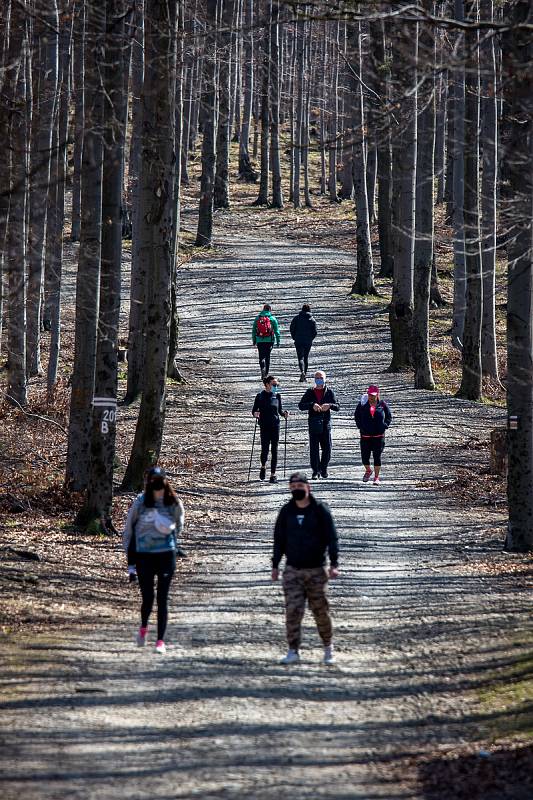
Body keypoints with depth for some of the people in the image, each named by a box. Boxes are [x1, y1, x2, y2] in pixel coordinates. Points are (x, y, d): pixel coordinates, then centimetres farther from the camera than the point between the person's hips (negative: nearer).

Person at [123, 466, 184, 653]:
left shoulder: (174, 503, -5)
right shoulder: (140, 503, -8)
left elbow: (178, 526, 14)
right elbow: (129, 527, 4)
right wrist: (129, 552, 5)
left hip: (166, 555, 0)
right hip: (144, 555, 0)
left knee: (162, 599, -3)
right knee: (147, 598, 2)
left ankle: (160, 640, 4)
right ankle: (143, 628, 34)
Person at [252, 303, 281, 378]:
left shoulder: (257, 318, 4)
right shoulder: (272, 318, -1)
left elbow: (254, 330, 7)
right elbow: (277, 331, -2)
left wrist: (254, 341, 14)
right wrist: (278, 341, 3)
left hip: (260, 341, 0)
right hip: (269, 340, 0)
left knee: (261, 356, 3)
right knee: (267, 356, 11)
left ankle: (262, 368, -23)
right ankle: (266, 373, 13)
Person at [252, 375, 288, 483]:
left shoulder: (277, 396, 8)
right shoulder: (260, 396, 0)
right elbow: (254, 410, 4)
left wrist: (284, 413, -5)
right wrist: (255, 414, -18)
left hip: (275, 425, 2)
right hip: (264, 425, -2)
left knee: (274, 450, 0)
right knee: (265, 448, -9)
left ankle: (273, 474, 6)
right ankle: (263, 467, 21)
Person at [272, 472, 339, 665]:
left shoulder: (320, 510, -2)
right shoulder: (286, 511, 7)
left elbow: (332, 538, -4)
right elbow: (279, 539, 13)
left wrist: (334, 564, -13)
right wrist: (275, 565, 11)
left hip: (316, 570, -2)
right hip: (292, 570, 2)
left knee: (321, 611, 3)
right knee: (292, 611, -7)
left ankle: (328, 648, 21)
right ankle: (293, 652, -3)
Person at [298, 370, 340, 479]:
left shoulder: (329, 392, 7)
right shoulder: (310, 392, 6)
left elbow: (337, 406, 3)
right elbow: (301, 405, -2)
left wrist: (329, 405, -18)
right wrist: (312, 405, -19)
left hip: (326, 424, 1)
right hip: (314, 424, -1)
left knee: (327, 448, 1)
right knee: (314, 449, -4)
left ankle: (323, 469, 20)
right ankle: (315, 471, 3)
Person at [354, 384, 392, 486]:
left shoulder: (382, 404, 0)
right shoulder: (363, 404, 1)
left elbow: (389, 417, 12)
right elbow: (356, 415, 15)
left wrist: (384, 426, -1)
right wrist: (360, 426, 4)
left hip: (378, 435, -1)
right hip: (365, 435, 1)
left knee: (377, 457, -2)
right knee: (365, 456, 3)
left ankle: (376, 477, 9)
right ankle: (368, 471, 33)